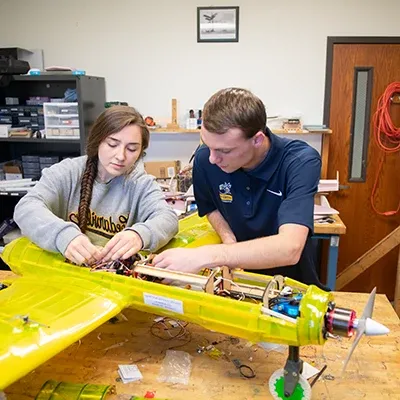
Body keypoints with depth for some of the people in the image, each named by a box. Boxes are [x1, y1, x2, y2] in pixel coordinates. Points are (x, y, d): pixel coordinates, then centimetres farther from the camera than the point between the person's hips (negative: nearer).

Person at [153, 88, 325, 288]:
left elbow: (290, 248, -34)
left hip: (291, 280, -1)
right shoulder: (204, 158, -12)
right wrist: (228, 237, -10)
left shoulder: (301, 161, -23)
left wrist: (205, 256, -37)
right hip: (238, 274, 2)